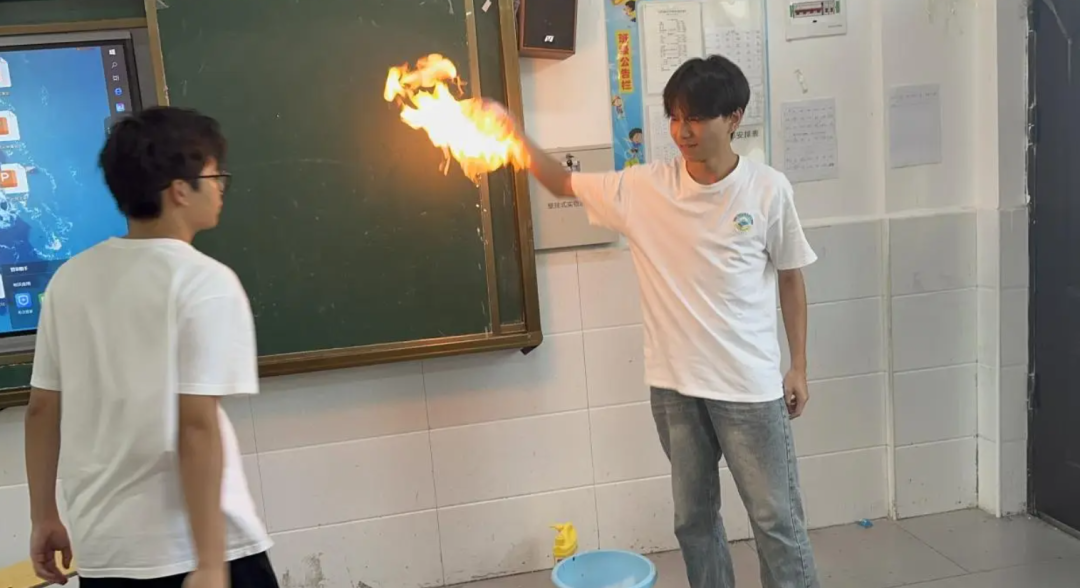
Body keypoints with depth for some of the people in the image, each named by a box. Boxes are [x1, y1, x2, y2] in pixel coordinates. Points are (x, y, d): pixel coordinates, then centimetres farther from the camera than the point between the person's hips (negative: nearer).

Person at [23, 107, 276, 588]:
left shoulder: (70, 278, 4)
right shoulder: (205, 282, -14)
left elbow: (42, 410, 9)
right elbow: (197, 426, -20)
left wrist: (44, 517, 20)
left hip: (101, 547, 6)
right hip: (191, 547, -6)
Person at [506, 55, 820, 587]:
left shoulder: (768, 190, -7)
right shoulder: (643, 188, -4)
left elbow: (790, 279, 2)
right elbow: (564, 184, 6)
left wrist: (799, 366, 4)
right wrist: (513, 135, -9)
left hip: (749, 386, -2)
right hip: (674, 384, 3)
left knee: (776, 517, 9)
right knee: (692, 517, 17)